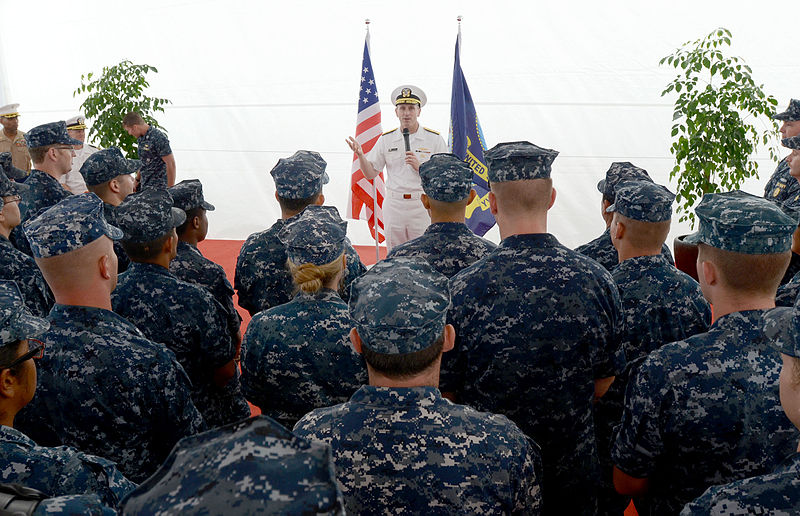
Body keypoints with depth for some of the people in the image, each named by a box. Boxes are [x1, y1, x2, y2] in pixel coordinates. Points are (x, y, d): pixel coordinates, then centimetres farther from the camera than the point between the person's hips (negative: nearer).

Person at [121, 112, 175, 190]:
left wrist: (170, 189, -18)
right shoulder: (140, 138, 9)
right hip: (143, 185, 8)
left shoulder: (158, 138, -18)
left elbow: (171, 164, -18)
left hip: (157, 187, -8)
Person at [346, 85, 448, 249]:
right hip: (394, 205, 2)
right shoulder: (386, 139, 8)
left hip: (423, 205, -2)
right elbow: (371, 174, 9)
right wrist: (360, 154, -8)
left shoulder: (434, 138, 2)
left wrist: (419, 166, -14)